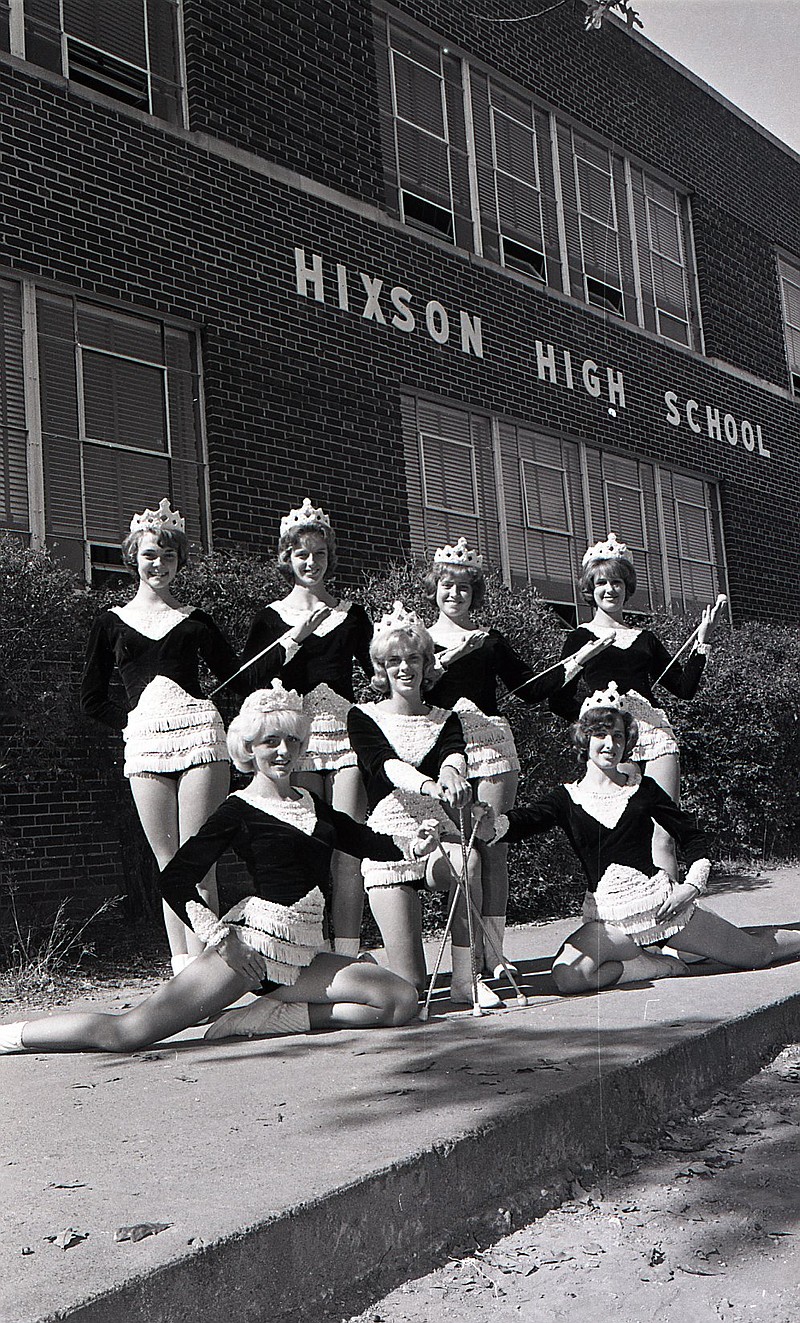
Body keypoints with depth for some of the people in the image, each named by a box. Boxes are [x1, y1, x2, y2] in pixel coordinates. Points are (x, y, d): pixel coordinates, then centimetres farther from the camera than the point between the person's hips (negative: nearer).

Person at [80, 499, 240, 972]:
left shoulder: (195, 620, 15)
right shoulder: (112, 622, 16)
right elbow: (93, 697, 19)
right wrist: (130, 723, 7)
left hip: (199, 734, -1)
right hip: (145, 742, 1)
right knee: (168, 862, 1)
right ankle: (182, 966, 4)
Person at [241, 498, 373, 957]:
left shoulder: (351, 613, 15)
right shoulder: (271, 618, 10)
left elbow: (379, 669, 15)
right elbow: (255, 679, -3)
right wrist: (297, 636, -10)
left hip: (345, 730, 1)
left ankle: (347, 954, -3)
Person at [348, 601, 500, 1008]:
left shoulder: (444, 719, 14)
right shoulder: (364, 717, 6)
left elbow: (455, 751, -9)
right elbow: (383, 762, -14)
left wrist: (451, 771, -35)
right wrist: (429, 785, -35)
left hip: (438, 834, 2)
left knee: (470, 862, -36)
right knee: (408, 983, -13)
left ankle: (465, 977, -21)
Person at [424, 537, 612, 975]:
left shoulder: (490, 640, 18)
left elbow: (531, 688, 18)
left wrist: (580, 658, 14)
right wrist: (448, 657, -16)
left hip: (492, 743, 2)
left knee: (494, 845, -4)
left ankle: (494, 950, -2)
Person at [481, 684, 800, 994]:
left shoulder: (642, 789, 6)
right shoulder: (567, 798, 1)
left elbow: (693, 837, 13)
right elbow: (524, 821, -18)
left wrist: (692, 885, -4)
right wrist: (490, 824, -40)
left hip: (661, 901, 1)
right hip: (609, 918, 0)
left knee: (758, 953, 8)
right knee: (567, 975, -29)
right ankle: (662, 965, -8)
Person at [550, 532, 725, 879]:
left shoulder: (645, 638, 22)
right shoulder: (581, 638, 12)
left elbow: (685, 688, 20)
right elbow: (560, 700, 7)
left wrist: (702, 642, 12)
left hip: (655, 731, 3)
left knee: (663, 838, -9)